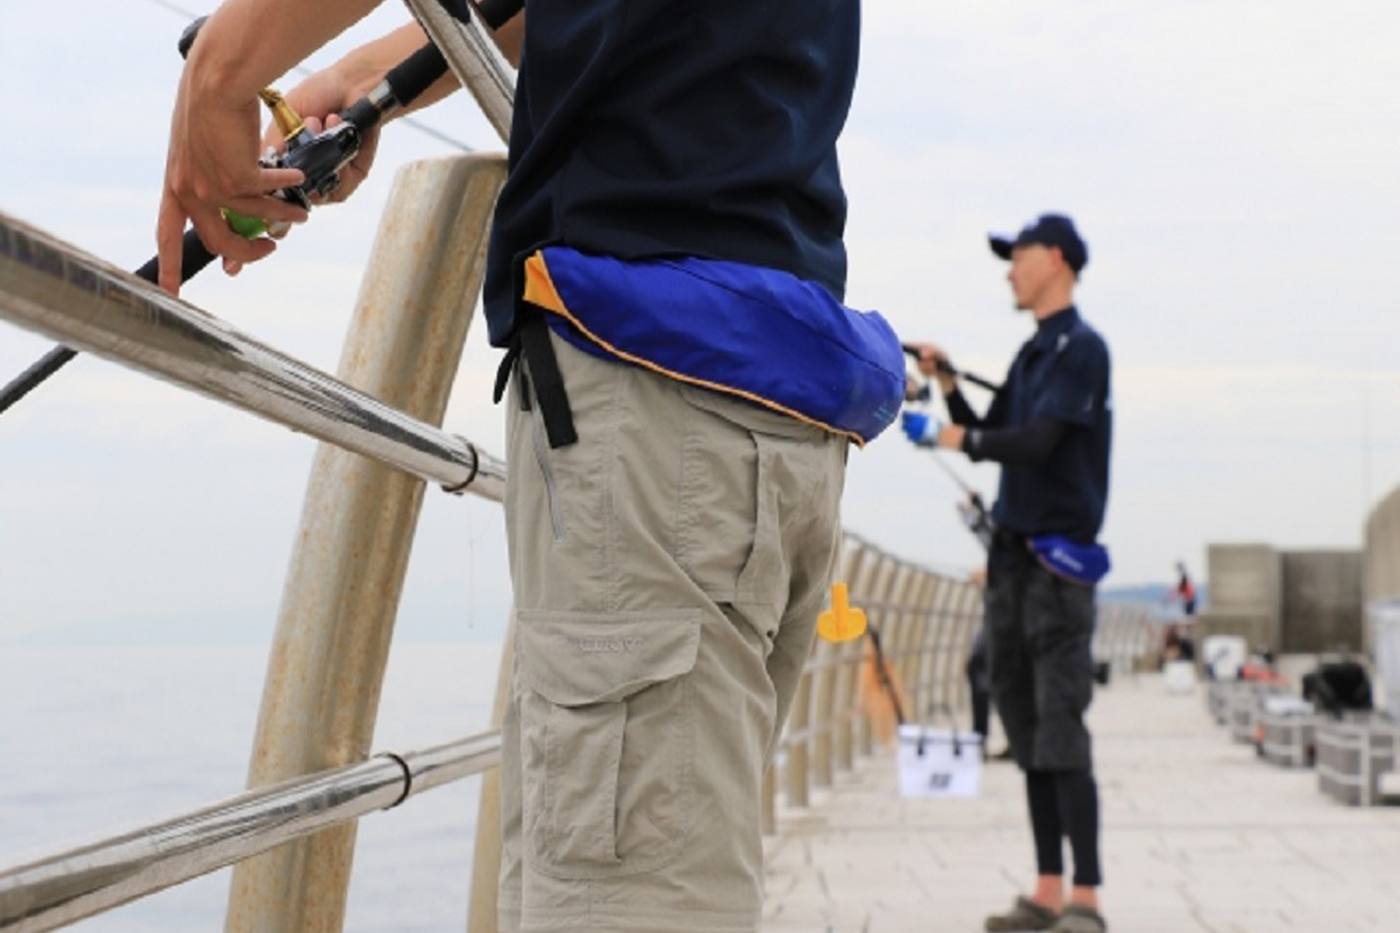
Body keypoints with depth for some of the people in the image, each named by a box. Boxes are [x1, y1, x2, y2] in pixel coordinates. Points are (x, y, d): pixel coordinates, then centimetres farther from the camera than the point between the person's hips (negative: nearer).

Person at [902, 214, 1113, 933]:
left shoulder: (1082, 348, -8)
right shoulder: (1030, 355, 19)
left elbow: (1036, 442, -19)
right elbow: (989, 439, 21)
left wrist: (946, 435, -8)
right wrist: (947, 386, 8)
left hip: (1058, 557, -9)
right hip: (1012, 552, 9)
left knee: (1061, 732, -12)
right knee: (1026, 731, 8)